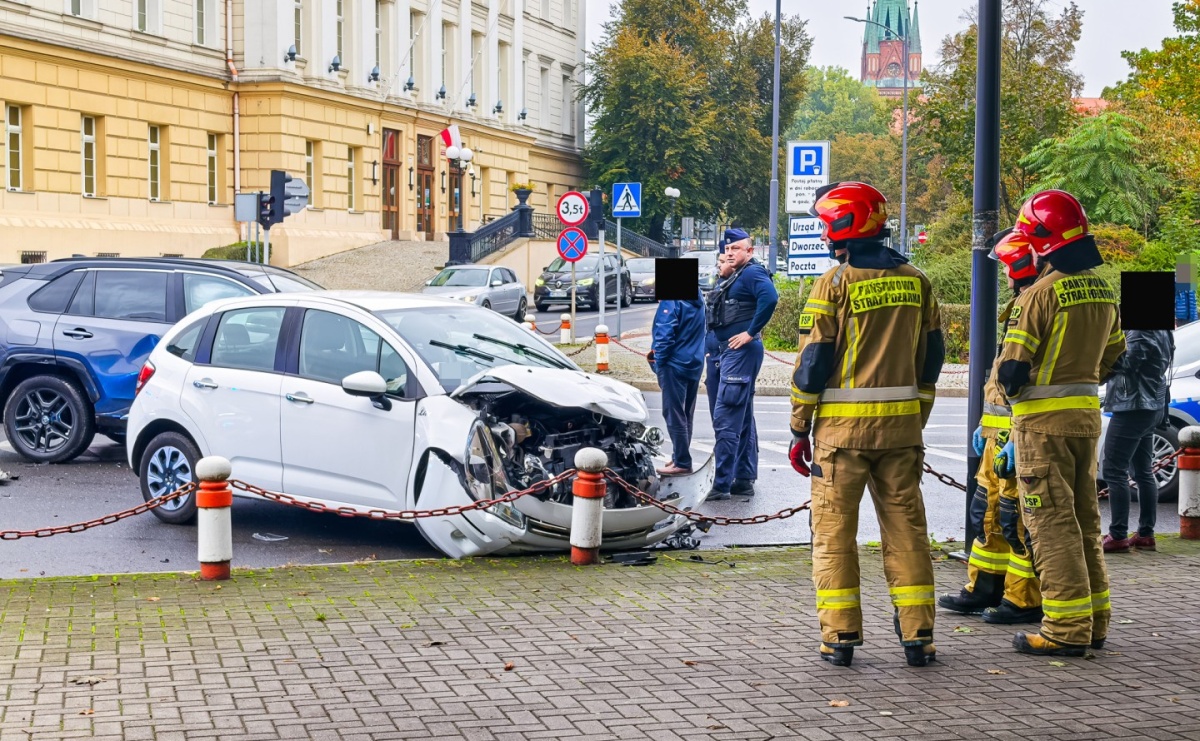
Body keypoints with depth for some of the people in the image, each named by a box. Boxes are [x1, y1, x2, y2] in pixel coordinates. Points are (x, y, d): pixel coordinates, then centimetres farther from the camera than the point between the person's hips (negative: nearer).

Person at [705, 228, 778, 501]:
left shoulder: (752, 273, -11)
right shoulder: (734, 278, 20)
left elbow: (769, 297, -30)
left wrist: (751, 332, -24)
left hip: (742, 352, -11)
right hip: (730, 352, 11)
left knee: (725, 418, -13)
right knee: (742, 419, 14)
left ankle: (722, 483, -12)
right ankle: (744, 480, 21)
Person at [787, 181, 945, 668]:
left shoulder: (834, 284, -8)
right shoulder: (915, 281, 8)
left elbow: (813, 361, -9)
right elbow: (930, 358, 12)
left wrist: (799, 430, -2)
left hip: (843, 424, -4)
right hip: (902, 423, 4)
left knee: (834, 530, 5)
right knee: (905, 526, 9)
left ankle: (840, 637, 5)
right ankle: (917, 636, 9)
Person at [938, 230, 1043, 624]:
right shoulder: (1020, 305, 18)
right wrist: (986, 425, 26)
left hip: (1021, 432, -11)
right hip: (1001, 431, 11)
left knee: (1018, 517, -5)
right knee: (989, 507, 16)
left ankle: (1025, 600, 3)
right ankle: (984, 588, 24)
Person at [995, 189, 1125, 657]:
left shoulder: (1040, 293, -17)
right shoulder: (1101, 291, 8)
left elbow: (1012, 369, -16)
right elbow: (1112, 357, 18)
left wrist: (1012, 391, 5)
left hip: (1043, 422, -8)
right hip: (1087, 415, 8)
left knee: (1052, 524, -3)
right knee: (1083, 519, 15)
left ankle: (1067, 629, -3)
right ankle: (1093, 621, 20)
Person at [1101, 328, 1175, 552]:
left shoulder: (1142, 334, -18)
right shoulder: (1161, 333, 14)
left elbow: (1125, 363, -26)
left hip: (1133, 409, -10)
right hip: (1152, 408, 11)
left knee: (1114, 471, -8)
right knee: (1143, 471, 13)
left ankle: (1118, 536, -10)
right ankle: (1146, 534, 16)